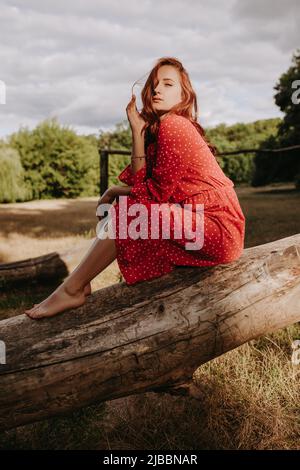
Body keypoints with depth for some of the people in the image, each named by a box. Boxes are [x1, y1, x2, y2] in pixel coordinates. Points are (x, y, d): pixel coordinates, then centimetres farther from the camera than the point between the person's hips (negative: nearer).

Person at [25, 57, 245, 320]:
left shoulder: (173, 124, -14)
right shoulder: (158, 128, 15)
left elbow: (158, 191, -15)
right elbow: (140, 181, 1)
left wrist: (114, 191, -1)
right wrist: (138, 130, -3)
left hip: (220, 230, -9)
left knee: (124, 209, -15)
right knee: (121, 204, 9)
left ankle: (71, 290, -5)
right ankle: (81, 284, 7)